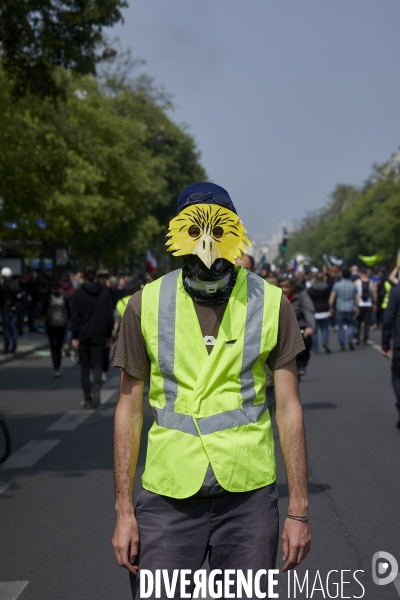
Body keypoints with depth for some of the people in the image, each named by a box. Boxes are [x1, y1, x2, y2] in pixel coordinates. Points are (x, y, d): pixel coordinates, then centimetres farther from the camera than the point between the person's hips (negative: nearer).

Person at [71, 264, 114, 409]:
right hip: (99, 335, 1)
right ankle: (96, 386, -28)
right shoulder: (105, 292, 3)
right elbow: (110, 315, 5)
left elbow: (75, 316, -6)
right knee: (97, 364, 3)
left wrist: (74, 336, -3)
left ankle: (87, 399, 6)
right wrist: (108, 335, 12)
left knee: (85, 366, 8)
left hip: (83, 334, -1)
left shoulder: (79, 293, -5)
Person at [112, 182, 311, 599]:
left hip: (248, 494, 0)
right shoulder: (147, 305, 0)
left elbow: (289, 409, 2)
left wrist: (298, 511, 0)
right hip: (169, 494, 0)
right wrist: (124, 510, 1)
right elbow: (129, 409, 4)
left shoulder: (270, 305, 0)